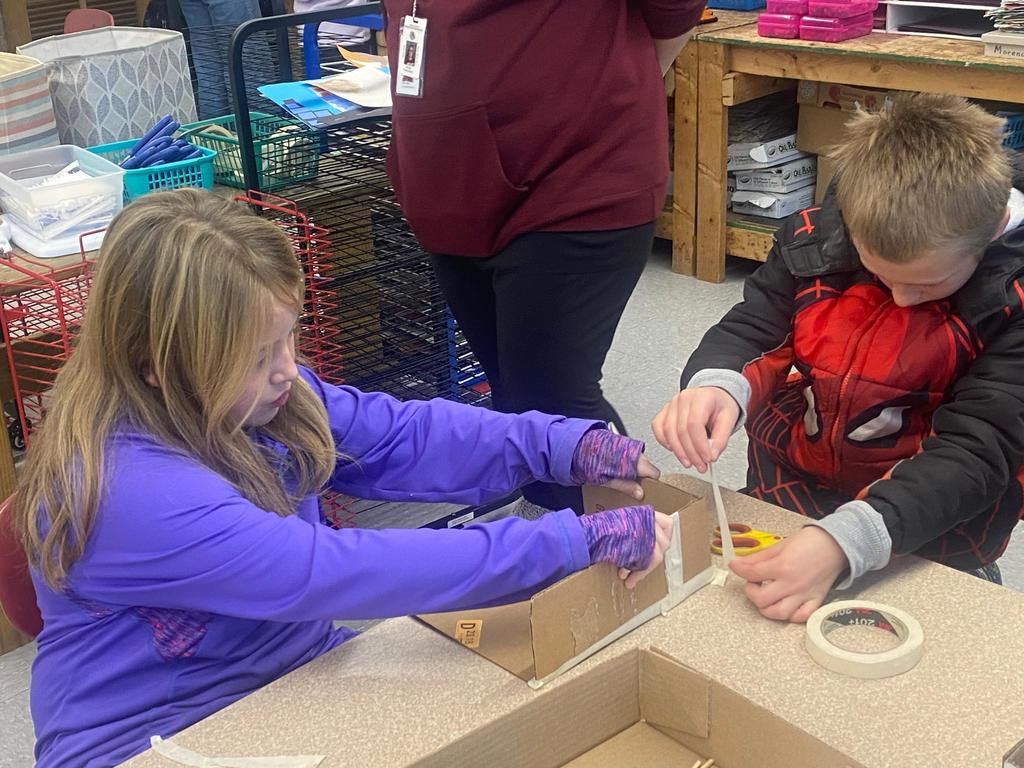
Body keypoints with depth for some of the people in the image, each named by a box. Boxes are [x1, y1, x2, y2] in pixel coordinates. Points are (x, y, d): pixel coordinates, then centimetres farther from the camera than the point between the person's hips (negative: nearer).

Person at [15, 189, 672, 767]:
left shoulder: (248, 389, -6)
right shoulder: (129, 491, -30)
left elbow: (401, 437, 0)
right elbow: (339, 572, -33)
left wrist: (568, 448, -12)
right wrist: (580, 543, -31)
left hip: (303, 673, 7)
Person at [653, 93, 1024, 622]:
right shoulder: (819, 237, -10)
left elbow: (975, 454, -23)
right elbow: (750, 328, -1)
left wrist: (842, 541, -40)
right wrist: (715, 385, -29)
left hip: (923, 544, -2)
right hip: (785, 496, 3)